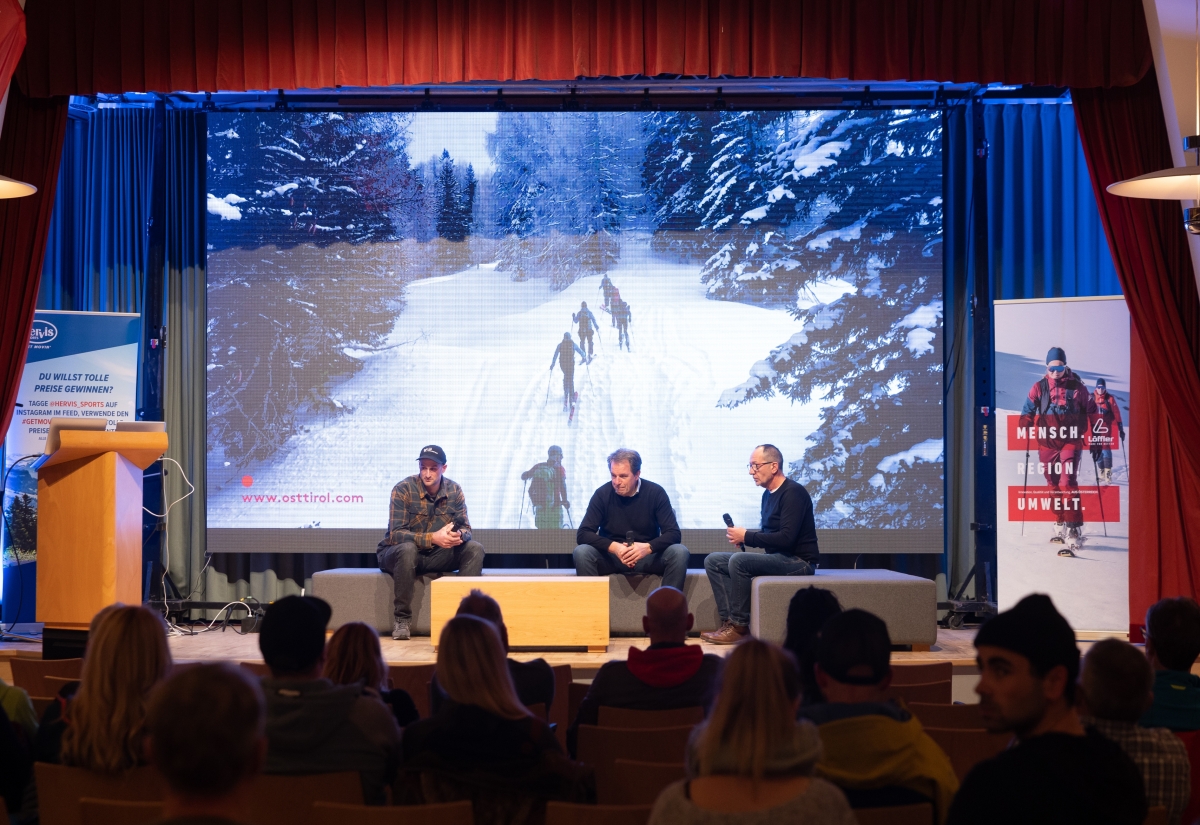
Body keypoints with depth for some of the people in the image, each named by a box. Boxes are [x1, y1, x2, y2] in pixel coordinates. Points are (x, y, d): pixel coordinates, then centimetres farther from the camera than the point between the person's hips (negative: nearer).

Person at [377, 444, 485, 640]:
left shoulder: (454, 490, -5)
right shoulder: (403, 490, -18)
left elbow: (465, 527, -6)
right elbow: (395, 534, -24)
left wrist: (459, 535, -33)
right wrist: (432, 538, -39)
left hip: (437, 556, 4)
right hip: (396, 554, -4)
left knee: (475, 548, -17)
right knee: (407, 548, -38)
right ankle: (402, 618, -27)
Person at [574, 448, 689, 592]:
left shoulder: (655, 493, -7)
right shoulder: (602, 494, -7)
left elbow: (674, 533, -11)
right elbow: (582, 534, -12)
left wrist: (648, 547, -31)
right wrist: (613, 547, -29)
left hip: (648, 558, 0)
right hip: (611, 557, 0)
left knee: (680, 552, -27)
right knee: (581, 552, -28)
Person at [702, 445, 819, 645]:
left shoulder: (793, 493, -16)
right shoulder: (768, 494, 12)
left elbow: (786, 538, -25)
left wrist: (746, 536, -16)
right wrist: (742, 537, -2)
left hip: (799, 561, -10)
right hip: (777, 558, 10)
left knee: (738, 561, -30)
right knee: (713, 561, 0)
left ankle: (739, 626, -18)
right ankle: (729, 620, -12)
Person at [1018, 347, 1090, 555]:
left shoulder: (1077, 387, -1)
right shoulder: (1039, 387, 2)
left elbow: (1089, 412, 8)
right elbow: (1028, 413, 4)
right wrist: (1025, 436, -5)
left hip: (1071, 442, -3)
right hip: (1047, 444, 3)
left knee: (1068, 483, -16)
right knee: (1054, 485, 10)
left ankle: (1074, 532, -20)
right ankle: (1060, 525, 26)